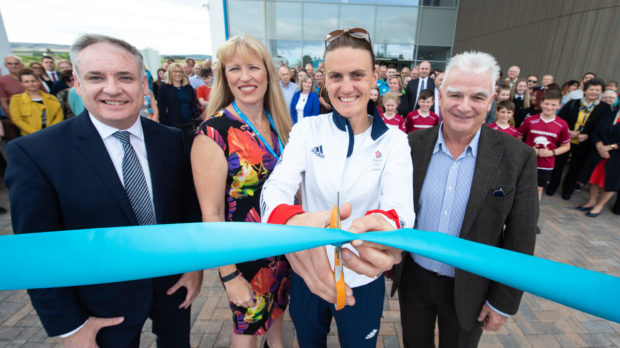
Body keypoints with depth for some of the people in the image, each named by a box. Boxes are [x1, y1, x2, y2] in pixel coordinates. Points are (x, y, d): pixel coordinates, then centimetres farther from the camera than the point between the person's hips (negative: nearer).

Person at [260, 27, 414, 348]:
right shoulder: (307, 130, -9)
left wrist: (384, 226, -49)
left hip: (362, 278, 0)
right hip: (307, 271, 1)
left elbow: (400, 205, -24)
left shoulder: (394, 140, -9)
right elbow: (276, 187, -24)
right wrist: (292, 223, -48)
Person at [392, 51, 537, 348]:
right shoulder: (411, 145, -11)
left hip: (470, 289, -1)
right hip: (413, 277, 2)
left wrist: (503, 302, -4)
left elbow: (519, 241, -8)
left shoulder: (517, 157, -14)